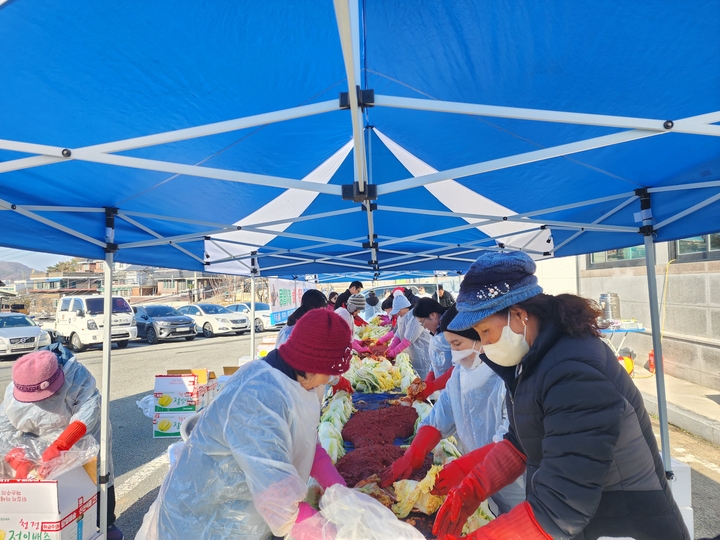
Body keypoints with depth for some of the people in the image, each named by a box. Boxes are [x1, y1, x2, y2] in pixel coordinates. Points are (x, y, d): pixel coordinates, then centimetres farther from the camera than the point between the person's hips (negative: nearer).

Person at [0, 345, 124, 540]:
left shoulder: (77, 374, -36)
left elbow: (88, 409, -42)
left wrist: (60, 445, -50)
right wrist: (19, 461, -33)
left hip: (86, 439, -2)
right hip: (44, 448, 2)